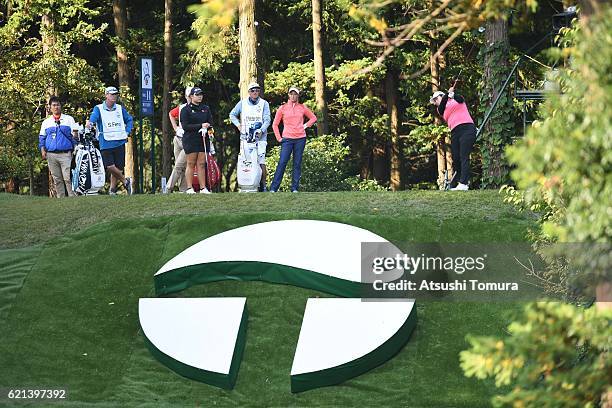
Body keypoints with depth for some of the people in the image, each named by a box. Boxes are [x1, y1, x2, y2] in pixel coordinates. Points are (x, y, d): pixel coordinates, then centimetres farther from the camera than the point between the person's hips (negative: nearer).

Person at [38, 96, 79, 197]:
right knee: (57, 180, 3)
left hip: (66, 154, -3)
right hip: (51, 155, 3)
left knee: (68, 178, -13)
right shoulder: (46, 122, 16)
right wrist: (42, 150, 3)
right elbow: (41, 138, 18)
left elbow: (74, 136, 8)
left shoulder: (69, 119, 9)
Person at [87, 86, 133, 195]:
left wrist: (127, 132, 10)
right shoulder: (99, 109, 0)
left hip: (119, 143, 3)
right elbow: (93, 116, -19)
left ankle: (112, 189, 19)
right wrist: (89, 122, -42)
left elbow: (129, 120, 25)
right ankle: (125, 181, 8)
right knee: (110, 167, -14)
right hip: (106, 144, -3)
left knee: (118, 167, 3)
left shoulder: (120, 109, 12)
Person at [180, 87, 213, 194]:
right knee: (191, 164, -3)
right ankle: (189, 188, -1)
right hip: (190, 140, -4)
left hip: (203, 139, 4)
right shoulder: (186, 110, 0)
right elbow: (185, 126, -9)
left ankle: (203, 188, 0)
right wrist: (200, 126, -16)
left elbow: (210, 122, 12)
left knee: (201, 164, 2)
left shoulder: (205, 109, 15)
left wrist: (206, 126, -12)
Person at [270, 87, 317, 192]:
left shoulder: (302, 107, 9)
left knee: (297, 164, 2)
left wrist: (306, 125, 7)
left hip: (300, 139, 2)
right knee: (282, 163, -8)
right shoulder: (283, 108, 6)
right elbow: (275, 124, 10)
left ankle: (295, 188, 5)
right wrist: (278, 138, 2)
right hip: (287, 139, -2)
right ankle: (273, 188, -8)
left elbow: (313, 118, 22)